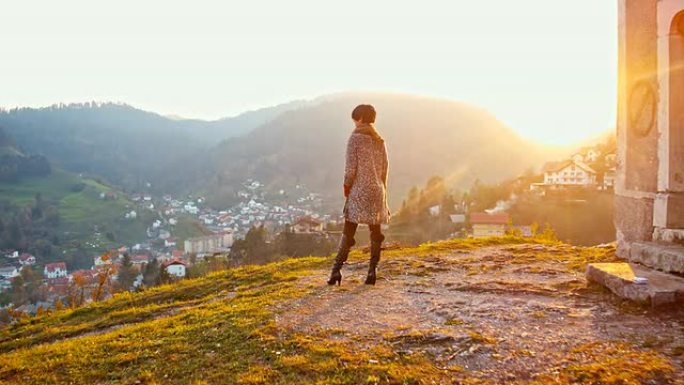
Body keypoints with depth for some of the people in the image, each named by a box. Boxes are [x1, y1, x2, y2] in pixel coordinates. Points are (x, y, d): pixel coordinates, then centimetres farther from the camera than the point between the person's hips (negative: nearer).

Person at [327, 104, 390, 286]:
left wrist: (346, 185, 2)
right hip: (377, 190, 5)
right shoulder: (379, 140, 10)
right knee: (375, 232, 8)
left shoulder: (355, 137, -6)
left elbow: (350, 166, -11)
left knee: (348, 232, -1)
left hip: (359, 190, -4)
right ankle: (372, 271, 8)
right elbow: (385, 167, 10)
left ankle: (336, 269, -4)